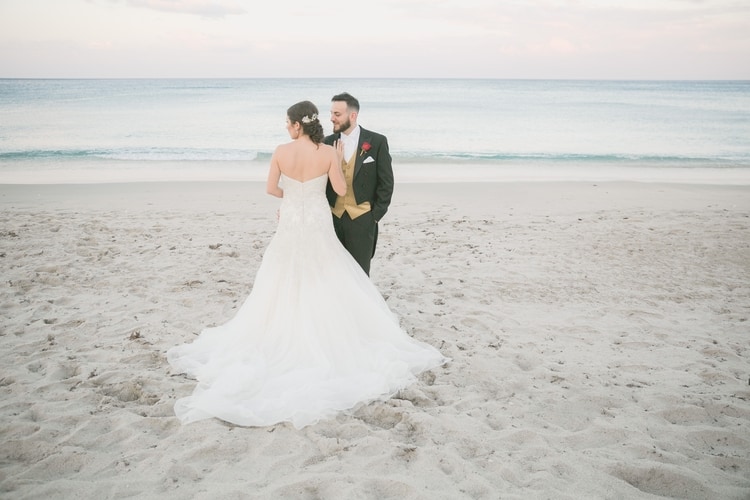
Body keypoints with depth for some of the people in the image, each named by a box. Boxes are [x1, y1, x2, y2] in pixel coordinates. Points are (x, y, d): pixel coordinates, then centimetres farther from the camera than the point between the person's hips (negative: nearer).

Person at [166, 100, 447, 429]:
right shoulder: (328, 153, -12)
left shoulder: (281, 152, -10)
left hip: (290, 225, 1)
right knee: (325, 286, 13)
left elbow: (271, 189, -2)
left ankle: (283, 339, 23)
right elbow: (341, 189, -5)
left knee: (286, 286, 14)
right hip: (318, 226, 0)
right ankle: (328, 340, 19)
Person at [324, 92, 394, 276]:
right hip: (333, 217, 3)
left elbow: (386, 182, -3)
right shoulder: (328, 142, 5)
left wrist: (376, 215, -6)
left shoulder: (377, 142, -4)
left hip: (361, 219, -3)